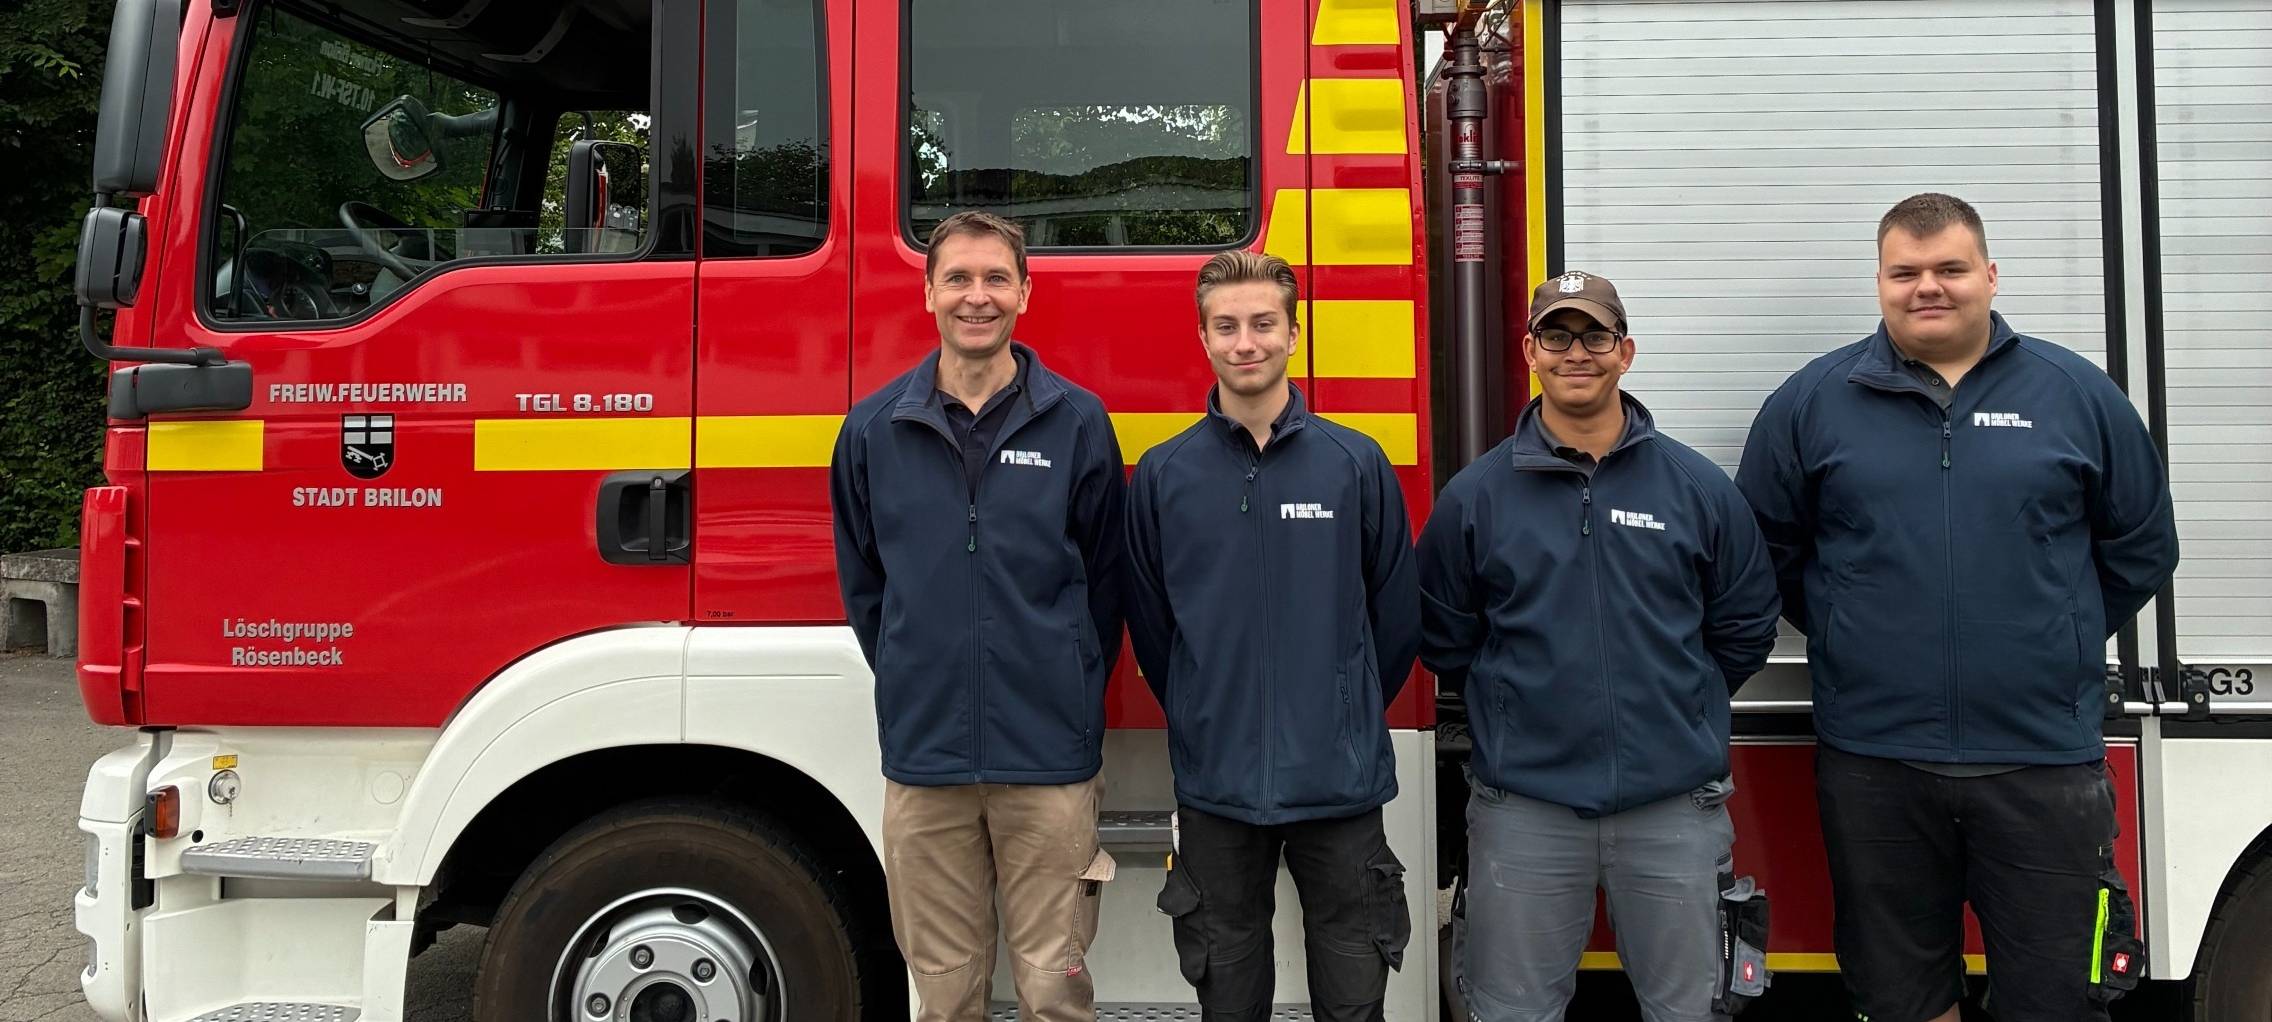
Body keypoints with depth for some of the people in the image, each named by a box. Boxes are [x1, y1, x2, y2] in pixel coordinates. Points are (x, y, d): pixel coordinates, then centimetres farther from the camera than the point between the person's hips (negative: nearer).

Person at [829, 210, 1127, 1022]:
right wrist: (913, 685, 9)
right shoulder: (874, 429, 3)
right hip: (922, 752, 2)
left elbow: (1105, 580, 5)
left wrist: (1064, 690, 4)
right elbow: (862, 584, 11)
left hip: (1049, 756, -1)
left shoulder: (1077, 423, -1)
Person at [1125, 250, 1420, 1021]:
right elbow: (1149, 622, 8)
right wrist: (1205, 719, 11)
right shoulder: (1162, 474, 0)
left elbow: (1395, 613, 5)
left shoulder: (1357, 463, -2)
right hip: (1215, 783, 1)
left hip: (1339, 780, 0)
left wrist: (1347, 717, 9)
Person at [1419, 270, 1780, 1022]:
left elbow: (1744, 628, 8)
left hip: (1675, 804, 1)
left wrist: (1672, 705, 8)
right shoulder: (1474, 495, 0)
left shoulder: (1699, 487, 1)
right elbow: (1444, 640, 7)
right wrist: (1520, 708, 8)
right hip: (1524, 805, 0)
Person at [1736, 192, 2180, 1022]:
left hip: (2045, 758, 0)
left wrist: (2056, 640, 9)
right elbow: (1765, 550, 10)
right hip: (1871, 759, 0)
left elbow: (2141, 548, 11)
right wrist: (1849, 635, 8)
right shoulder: (1811, 401, 2)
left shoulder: (2078, 394, 4)